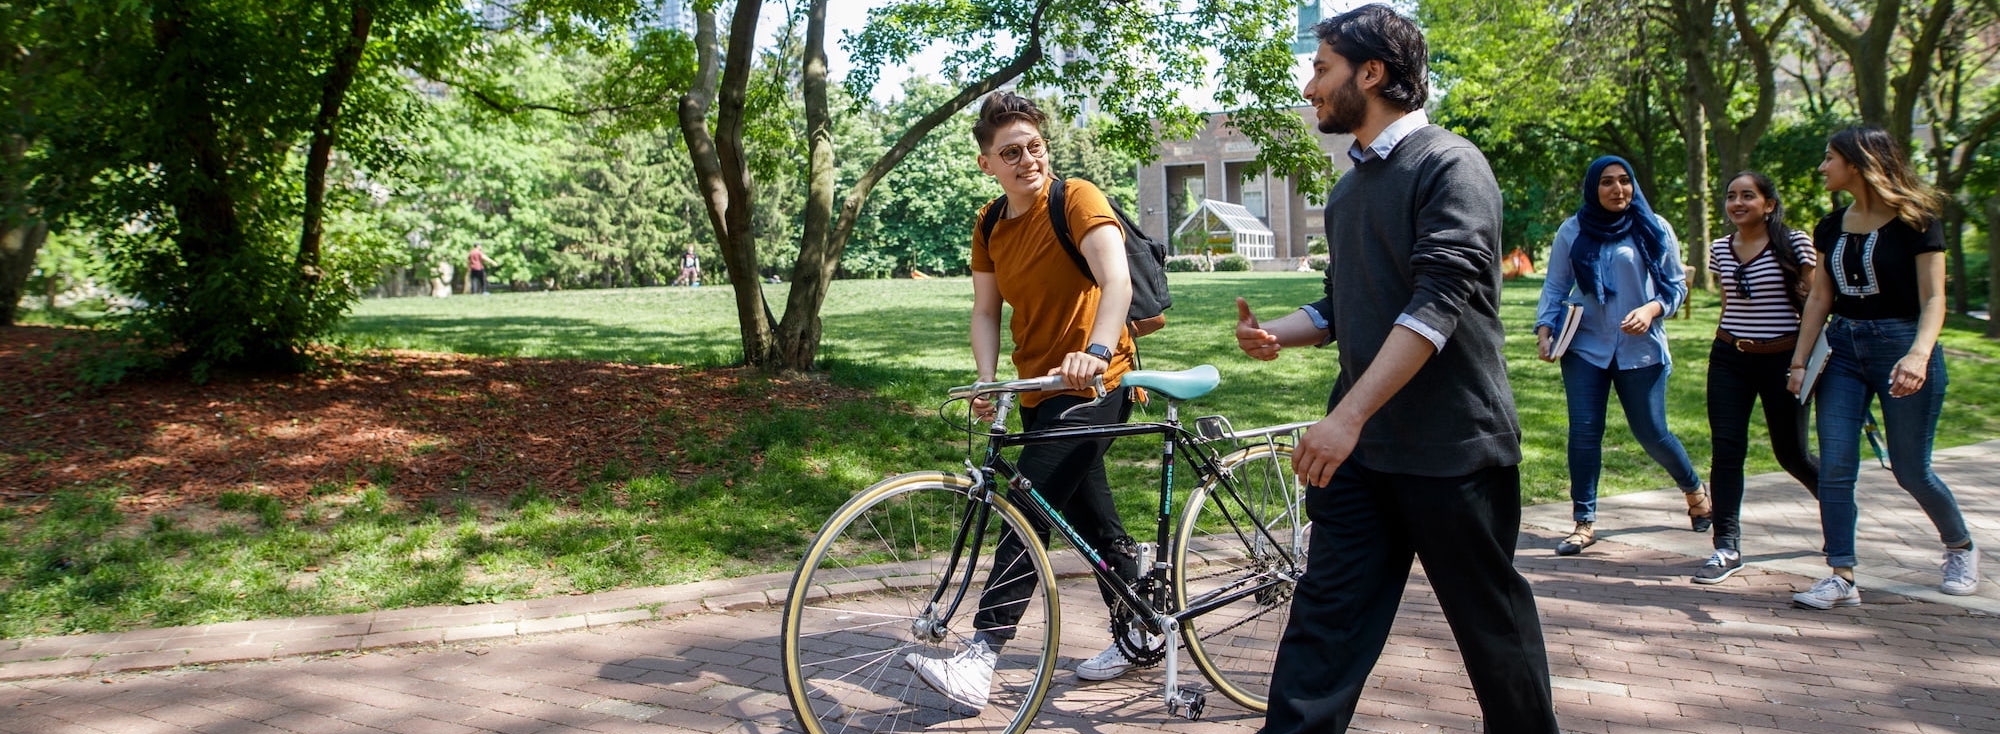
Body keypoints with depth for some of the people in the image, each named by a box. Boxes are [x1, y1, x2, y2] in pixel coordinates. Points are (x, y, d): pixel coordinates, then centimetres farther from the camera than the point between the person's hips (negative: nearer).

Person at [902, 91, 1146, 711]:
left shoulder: (1077, 198, -15)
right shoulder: (990, 224, 6)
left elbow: (1117, 281, -30)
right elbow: (986, 311, 3)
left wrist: (1095, 350, -46)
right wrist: (986, 381, -14)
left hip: (1091, 382, -8)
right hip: (1038, 387, 8)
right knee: (1086, 510, 16)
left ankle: (979, 661, -16)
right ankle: (1141, 629, 33)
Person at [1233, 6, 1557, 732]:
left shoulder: (1448, 165, -11)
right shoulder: (1350, 188, 13)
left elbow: (1438, 302, -22)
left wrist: (1348, 415, -29)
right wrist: (1277, 334, -1)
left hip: (1449, 445, -7)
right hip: (1360, 441, 7)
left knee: (1488, 616, 8)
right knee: (1325, 609, 3)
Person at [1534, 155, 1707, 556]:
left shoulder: (1653, 229, 0)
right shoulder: (1573, 231, 1)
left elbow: (1676, 284, 4)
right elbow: (1555, 287, 5)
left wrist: (1651, 310, -15)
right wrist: (1545, 330, -8)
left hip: (1641, 348, -1)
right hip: (1585, 347, 1)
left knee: (1651, 433, 5)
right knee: (1584, 432, -3)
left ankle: (1695, 490, 34)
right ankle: (1584, 521, 7)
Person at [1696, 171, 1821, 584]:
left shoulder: (1795, 244, -7)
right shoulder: (1720, 249, 6)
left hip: (1782, 358, -3)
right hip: (1729, 359, 4)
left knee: (1790, 452, 8)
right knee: (1726, 451, -5)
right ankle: (1727, 548, -2)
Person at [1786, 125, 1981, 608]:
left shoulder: (1914, 221, -8)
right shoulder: (1831, 228, 8)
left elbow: (1933, 299, -13)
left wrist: (1918, 355, -29)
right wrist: (1799, 360, 4)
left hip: (1899, 346, -5)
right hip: (1842, 350, 5)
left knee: (1911, 469, 5)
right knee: (1835, 468, -5)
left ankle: (1961, 548, 33)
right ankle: (1842, 579, -2)